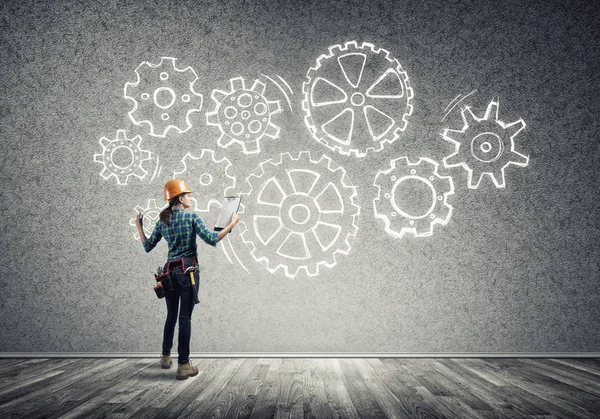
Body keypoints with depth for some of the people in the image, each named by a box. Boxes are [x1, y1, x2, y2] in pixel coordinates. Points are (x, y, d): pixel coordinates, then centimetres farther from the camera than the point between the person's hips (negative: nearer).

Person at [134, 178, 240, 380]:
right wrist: (232, 224, -5)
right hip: (188, 270, -5)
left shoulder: (162, 221, 8)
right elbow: (212, 239, -14)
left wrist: (139, 227, 27)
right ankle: (183, 365, -3)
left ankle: (166, 357, 32)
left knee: (171, 315, 19)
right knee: (185, 317, -5)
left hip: (170, 270, 5)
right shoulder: (191, 217, -7)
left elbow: (147, 246, 13)